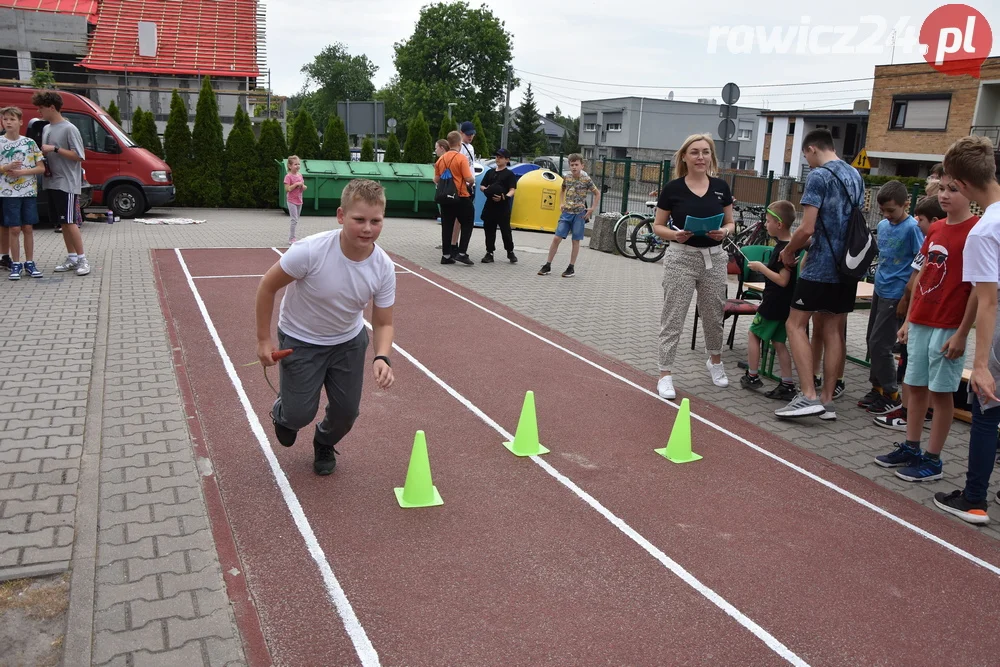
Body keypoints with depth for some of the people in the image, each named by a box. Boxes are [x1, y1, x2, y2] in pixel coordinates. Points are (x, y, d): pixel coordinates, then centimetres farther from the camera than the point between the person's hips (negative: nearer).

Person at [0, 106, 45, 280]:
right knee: (14, 228, -1)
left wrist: (22, 172, -11)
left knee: (28, 228, 5)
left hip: (29, 192, 1)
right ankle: (16, 265, 7)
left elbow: (41, 168, 2)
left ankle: (29, 263, 13)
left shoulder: (29, 143, 4)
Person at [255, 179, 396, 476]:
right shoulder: (310, 251, -33)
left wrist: (382, 358, -31)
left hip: (349, 341, 3)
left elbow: (383, 323, -11)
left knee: (347, 411, 6)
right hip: (300, 340, -3)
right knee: (300, 414, -2)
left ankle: (324, 445, 42)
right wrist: (264, 339, -12)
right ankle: (282, 414, 38)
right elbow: (267, 285, -17)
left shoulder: (384, 267, -21)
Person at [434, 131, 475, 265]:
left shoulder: (441, 159, 7)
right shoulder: (461, 158, -11)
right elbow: (469, 178, -16)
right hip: (461, 198, -5)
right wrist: (472, 183, 5)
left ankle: (446, 255, 10)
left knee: (447, 226, 10)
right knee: (467, 224, 7)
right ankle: (462, 253, -1)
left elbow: (436, 180, 11)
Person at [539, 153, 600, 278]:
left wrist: (592, 209, -3)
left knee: (575, 241, 4)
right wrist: (562, 203, 12)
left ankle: (571, 268, 13)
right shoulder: (567, 178, 4)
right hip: (566, 212, 3)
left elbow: (597, 194, 4)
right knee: (556, 238, -3)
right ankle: (547, 265, 2)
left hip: (579, 214, -3)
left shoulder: (586, 180, -6)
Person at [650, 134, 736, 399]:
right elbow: (657, 226, 0)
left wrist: (725, 232, -12)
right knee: (673, 318, -1)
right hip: (681, 258, -3)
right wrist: (675, 234, -19)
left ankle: (715, 361, 41)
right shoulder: (672, 188, -5)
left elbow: (730, 222, 10)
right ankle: (665, 375, 5)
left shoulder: (721, 187, 3)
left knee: (714, 315, 17)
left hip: (714, 258, 3)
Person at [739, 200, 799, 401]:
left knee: (754, 334, 7)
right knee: (779, 342, 11)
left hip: (774, 304, -9)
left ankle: (752, 376, 15)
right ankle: (787, 385, 11)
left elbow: (783, 280, -25)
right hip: (784, 304, 9)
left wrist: (761, 267, -19)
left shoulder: (783, 249, -21)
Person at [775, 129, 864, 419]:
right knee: (833, 331, 10)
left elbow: (807, 228, -18)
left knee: (796, 325, 0)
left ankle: (808, 396, -7)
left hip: (821, 267, -8)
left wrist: (788, 251, 1)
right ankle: (828, 400, 13)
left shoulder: (818, 176, -11)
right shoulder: (856, 176, 14)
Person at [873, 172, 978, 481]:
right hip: (919, 322, 7)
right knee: (915, 386, 13)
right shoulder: (935, 230, 9)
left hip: (948, 327, -7)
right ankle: (910, 448, 25)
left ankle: (932, 460, 12)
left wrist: (961, 334, -15)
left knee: (941, 392, 2)